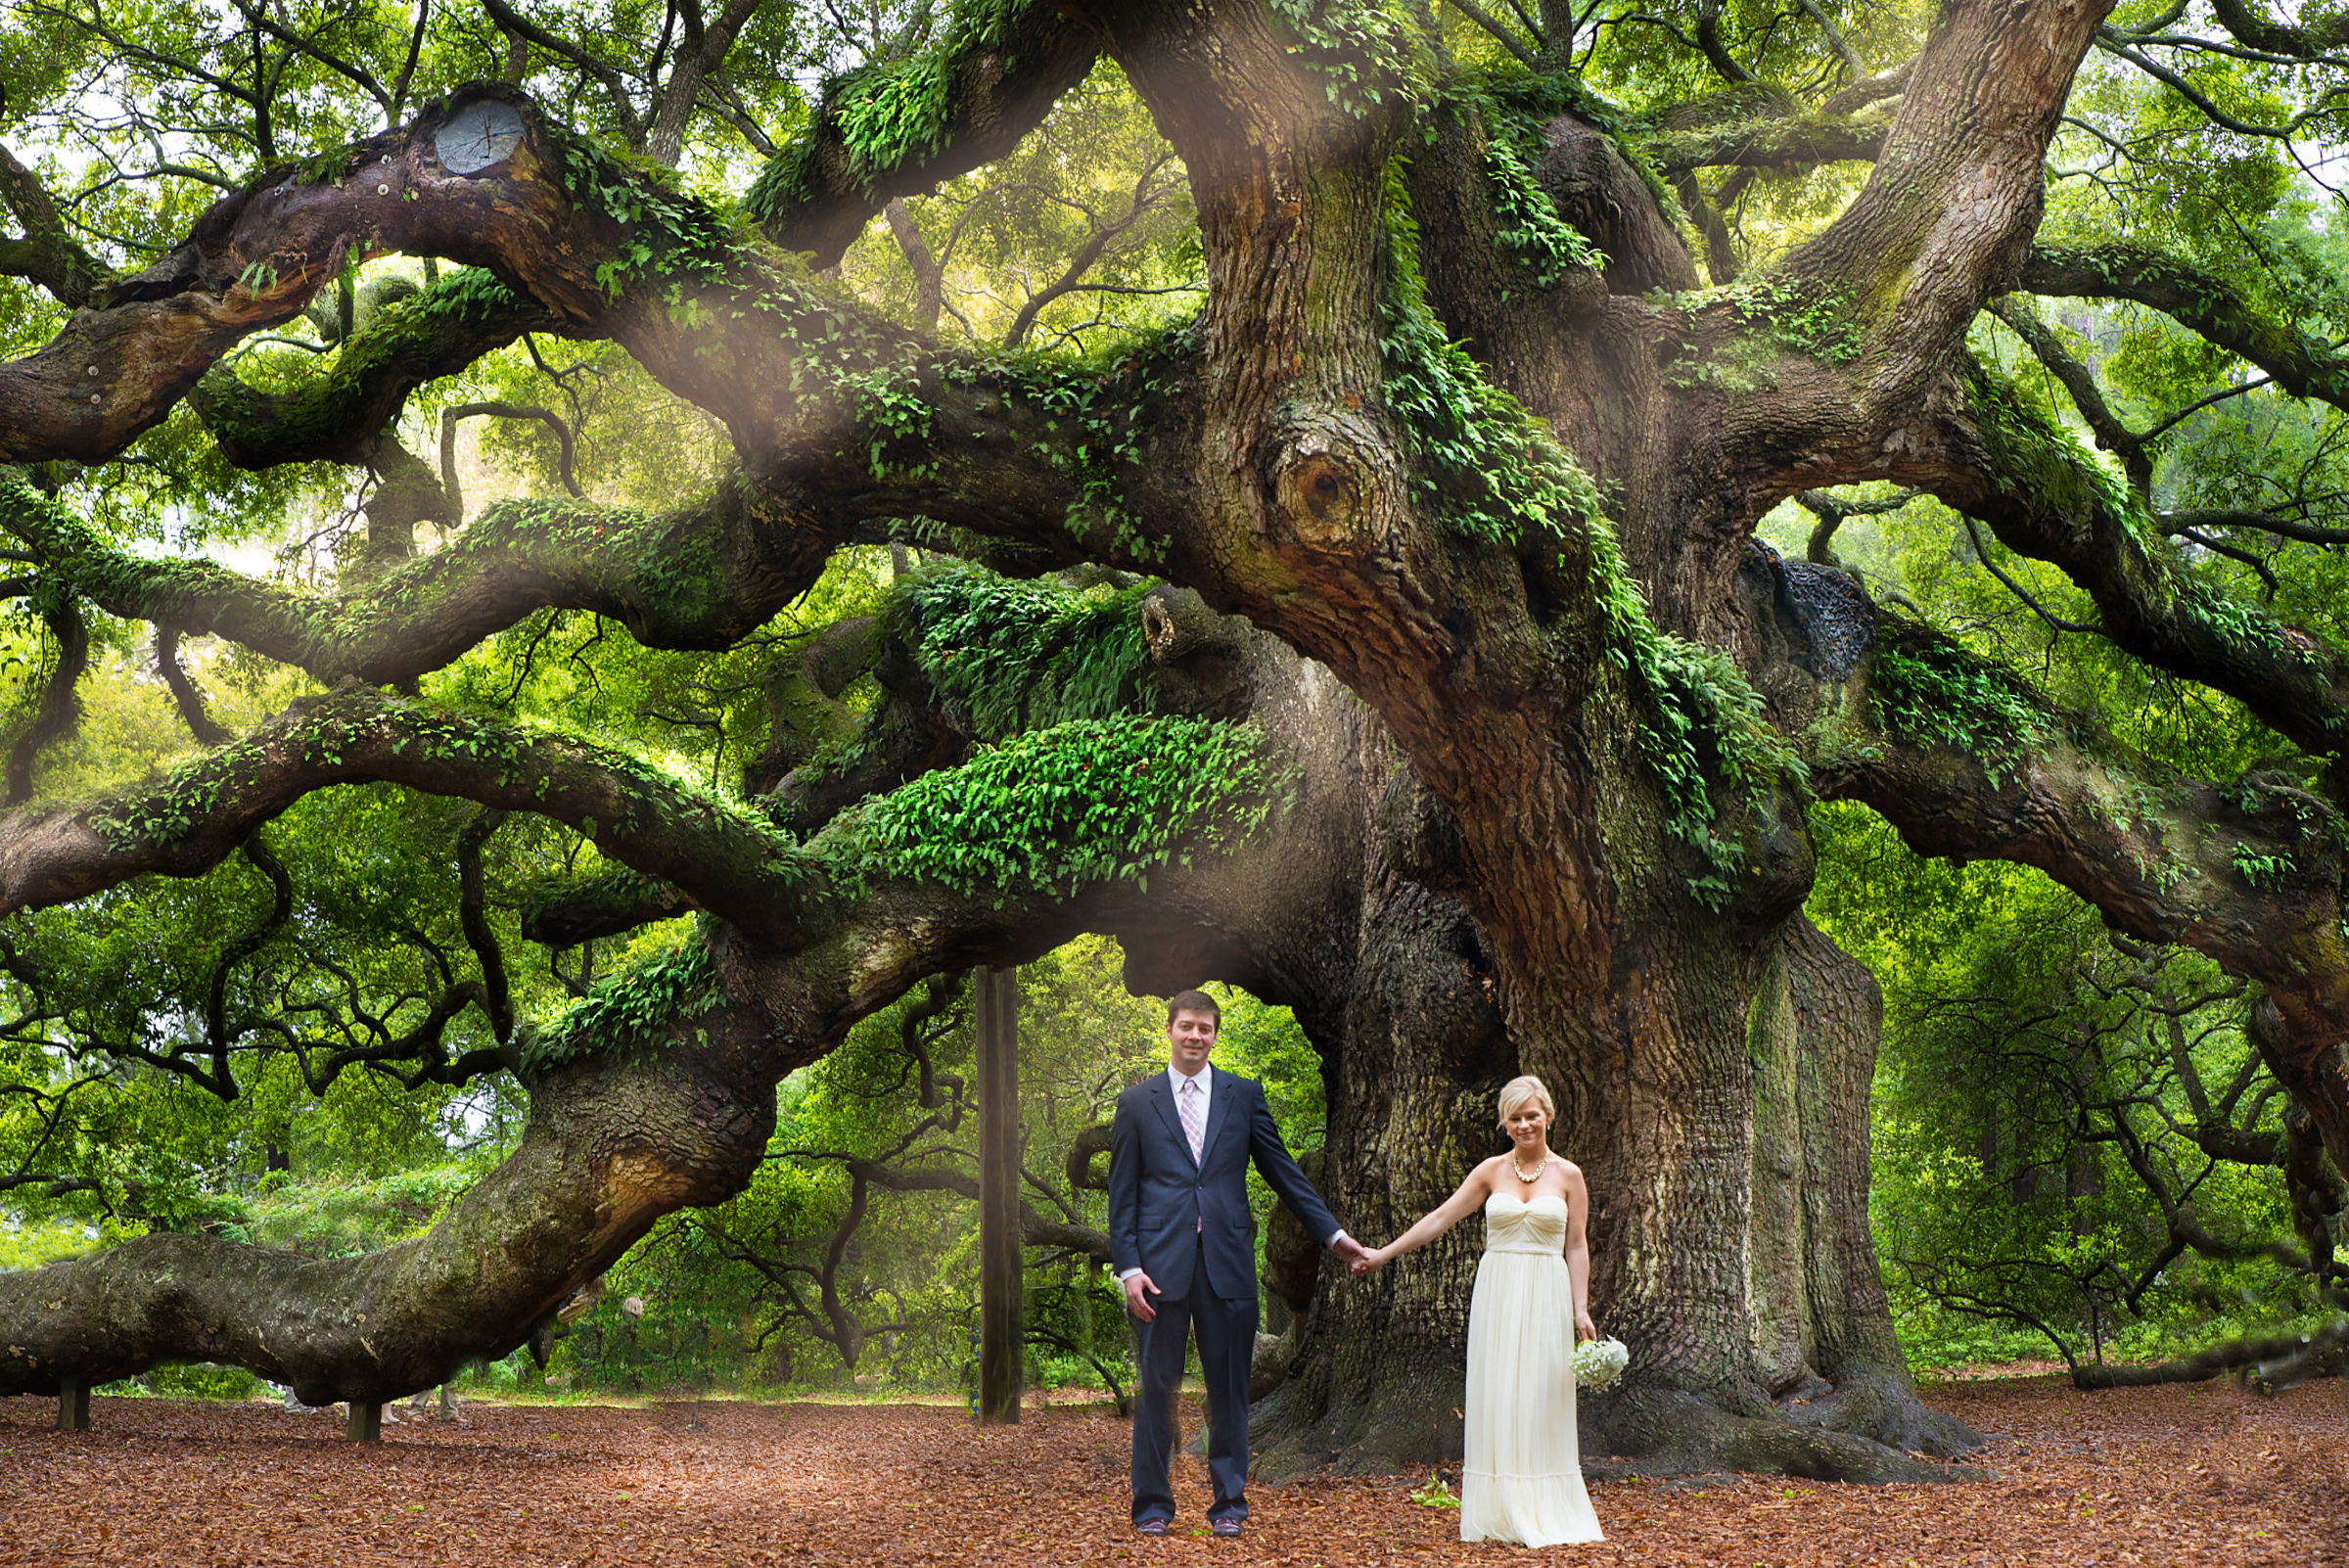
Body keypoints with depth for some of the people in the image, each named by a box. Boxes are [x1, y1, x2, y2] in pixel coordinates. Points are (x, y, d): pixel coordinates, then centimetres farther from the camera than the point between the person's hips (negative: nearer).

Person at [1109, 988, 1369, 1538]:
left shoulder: (1243, 1095, 10)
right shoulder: (1137, 1102, 7)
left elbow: (1282, 1171, 12)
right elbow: (1122, 1194, 5)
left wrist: (1332, 1232, 8)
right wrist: (1128, 1267, -4)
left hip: (1227, 1263, 1)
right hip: (1162, 1264, -1)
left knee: (1229, 1388, 5)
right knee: (1157, 1386, 3)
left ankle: (1229, 1502, 15)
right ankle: (1153, 1503, 14)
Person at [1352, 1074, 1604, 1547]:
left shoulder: (1568, 1175, 5)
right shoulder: (1492, 1171, 7)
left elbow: (1576, 1247, 4)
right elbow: (1441, 1218, 5)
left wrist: (1581, 1309, -3)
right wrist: (1384, 1254, 1)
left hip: (1545, 1295, -1)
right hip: (1497, 1291, 1)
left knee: (1541, 1402, -2)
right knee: (1493, 1397, -2)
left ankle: (1545, 1515, 5)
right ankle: (1497, 1514, 2)